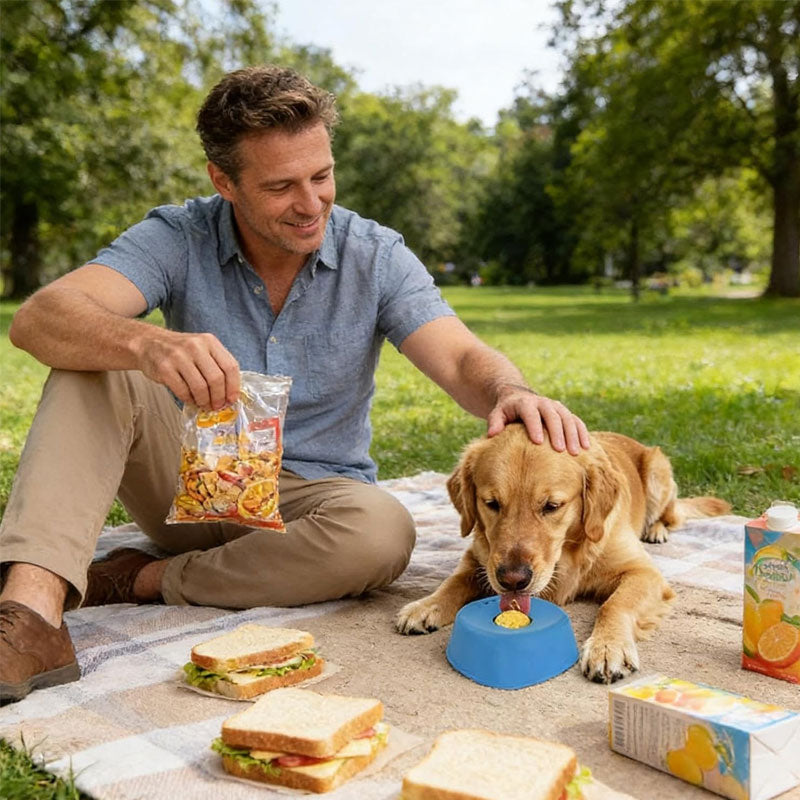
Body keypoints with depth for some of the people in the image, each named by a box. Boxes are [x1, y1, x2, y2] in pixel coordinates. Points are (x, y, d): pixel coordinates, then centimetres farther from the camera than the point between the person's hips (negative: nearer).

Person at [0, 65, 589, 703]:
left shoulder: (376, 256, -8)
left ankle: (143, 580, -17)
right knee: (97, 363, -23)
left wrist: (511, 392, -44)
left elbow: (462, 361, -19)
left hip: (308, 496, 0)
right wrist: (147, 344, -49)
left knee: (382, 530, -34)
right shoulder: (178, 238, -11)